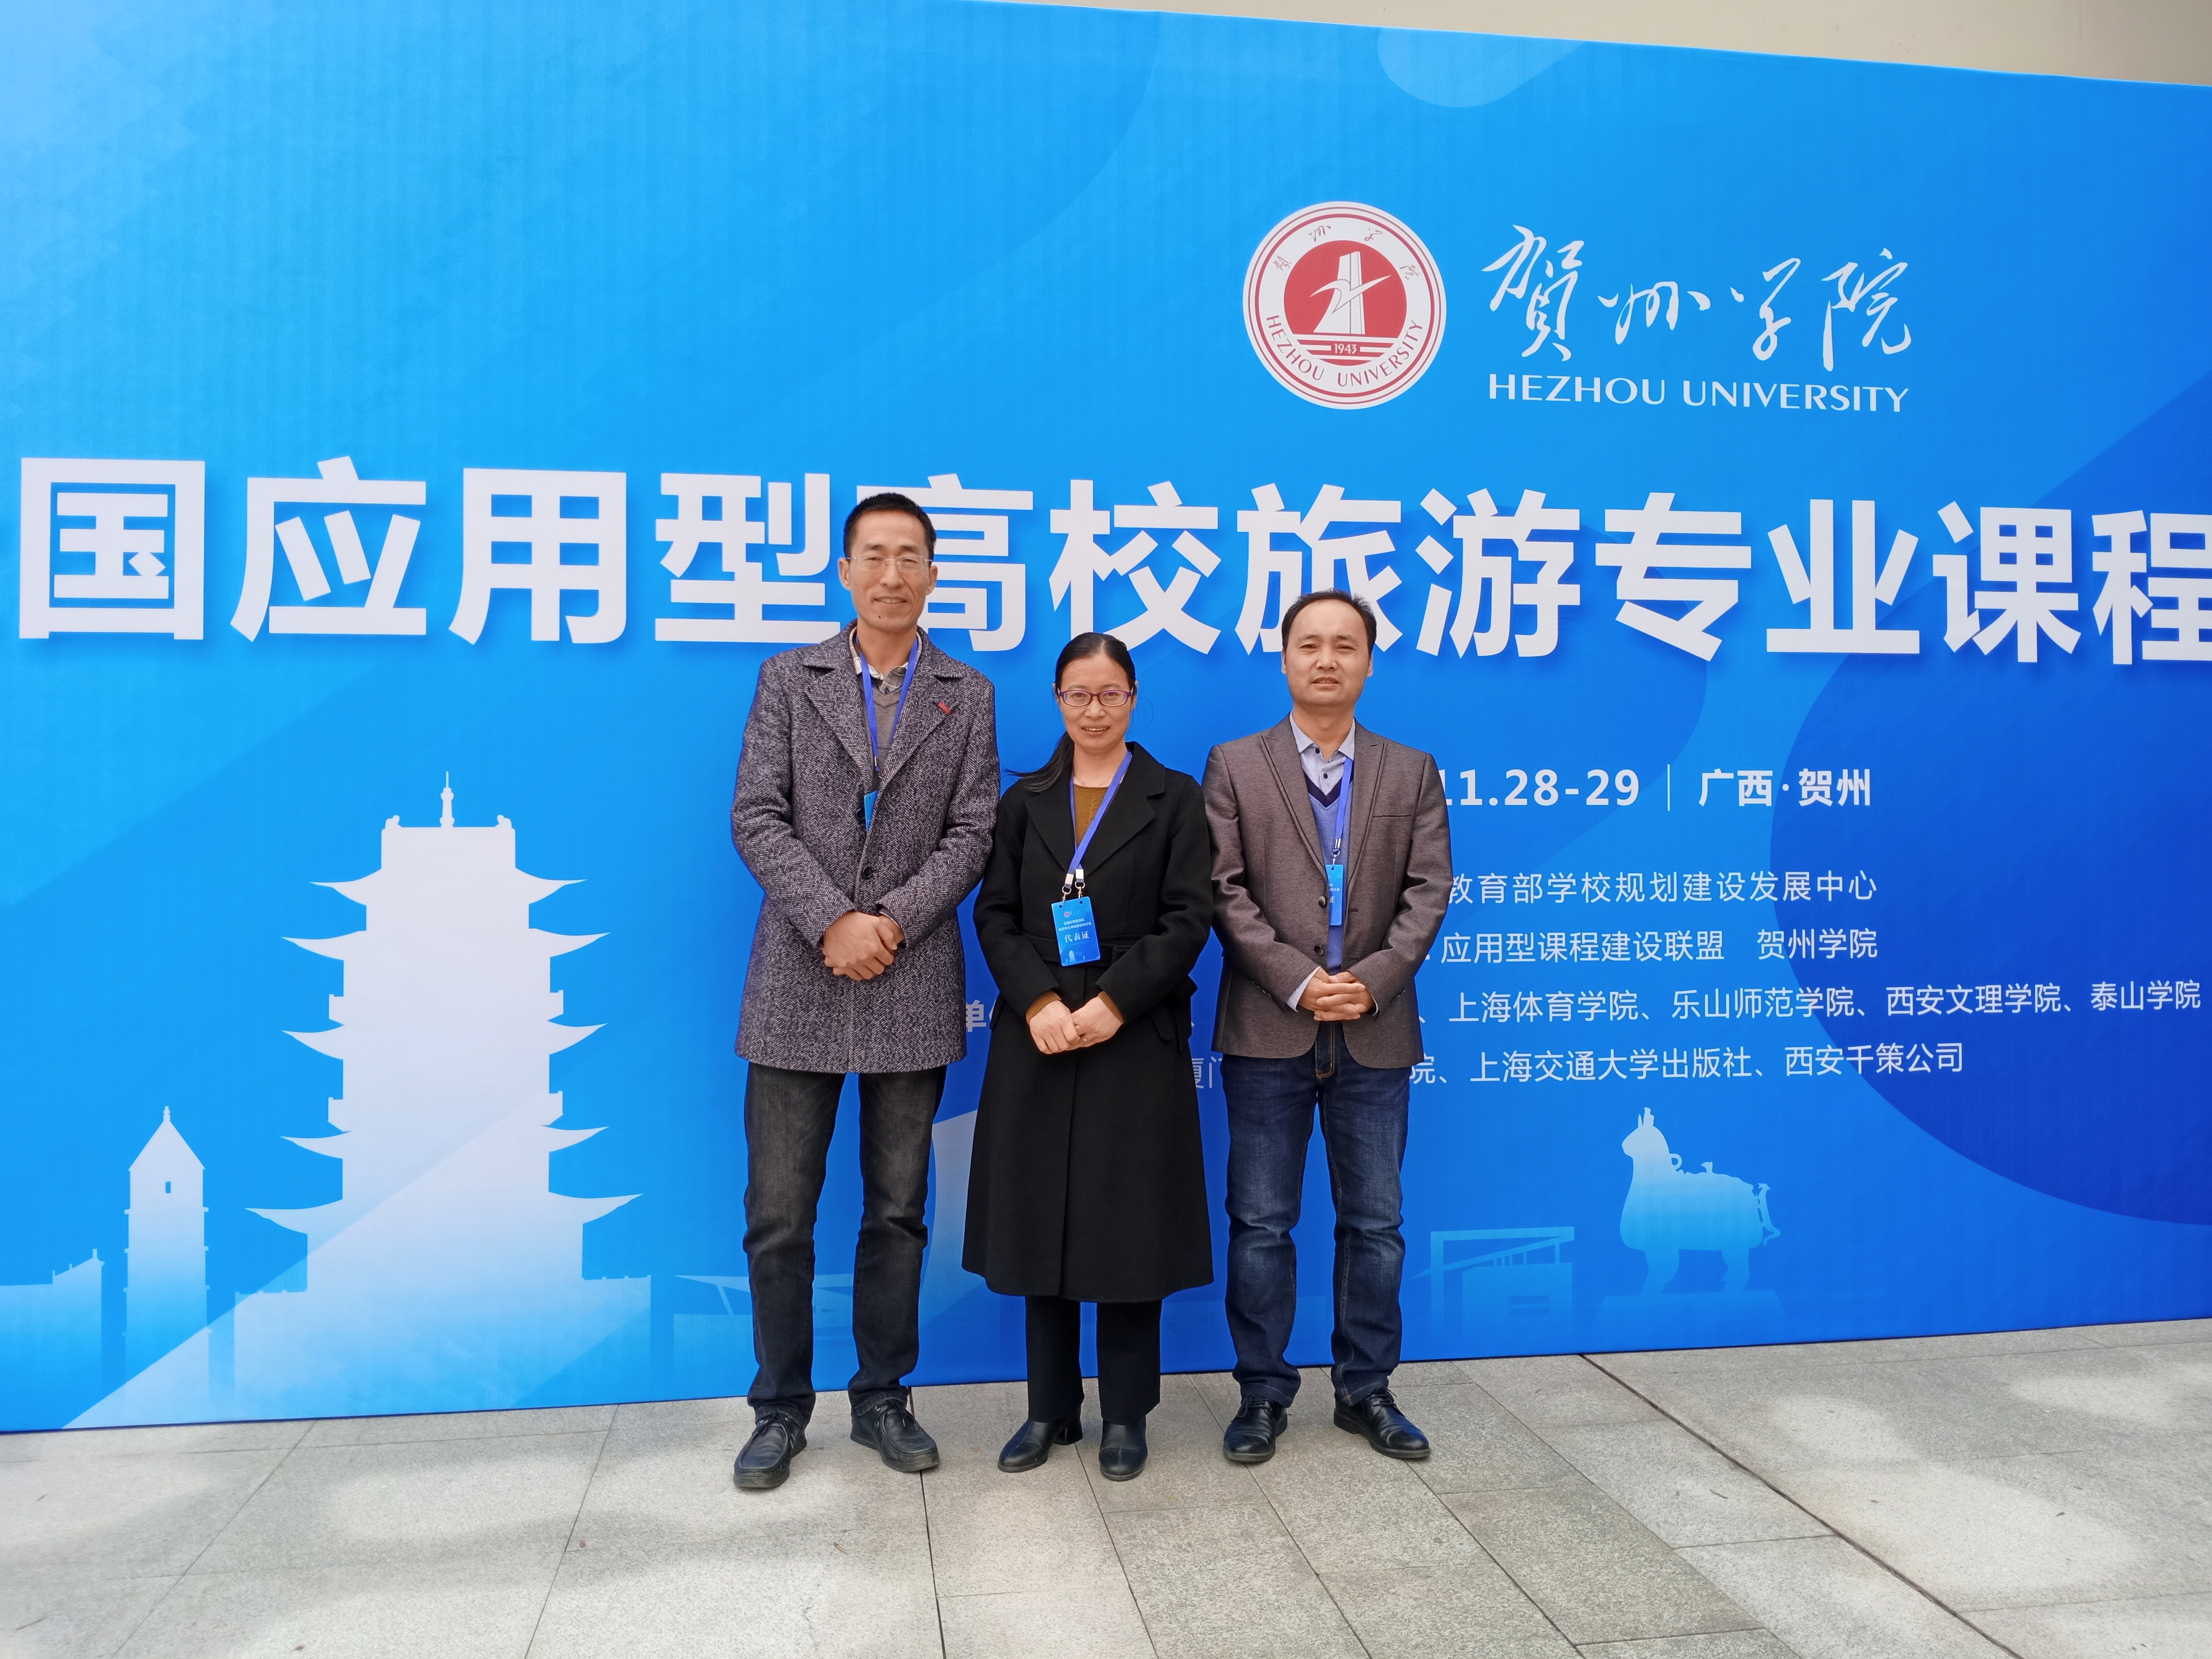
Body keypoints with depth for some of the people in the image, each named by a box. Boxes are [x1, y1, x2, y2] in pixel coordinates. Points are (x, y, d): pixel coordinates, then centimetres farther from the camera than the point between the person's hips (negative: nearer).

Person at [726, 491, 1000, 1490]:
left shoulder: (967, 697, 8)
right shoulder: (788, 680, 6)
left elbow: (972, 834, 1)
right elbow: (757, 817, -2)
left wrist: (893, 922, -12)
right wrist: (830, 922, -14)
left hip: (912, 987, 1)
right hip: (798, 983, 0)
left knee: (897, 1211, 10)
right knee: (778, 1214, 4)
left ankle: (881, 1398, 25)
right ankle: (781, 1409, 20)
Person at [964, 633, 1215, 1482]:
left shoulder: (1174, 799, 3)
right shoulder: (1025, 801, 11)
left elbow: (1189, 920, -4)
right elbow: (995, 914, 4)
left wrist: (1111, 1005, -15)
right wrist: (1040, 1004, -12)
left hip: (1136, 1041, -2)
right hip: (1037, 1042, 3)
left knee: (1129, 1225, 3)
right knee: (1040, 1222, 7)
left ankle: (1126, 1415, 18)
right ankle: (1052, 1409, 22)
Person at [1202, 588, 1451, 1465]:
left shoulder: (1412, 771, 10)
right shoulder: (1235, 766, 4)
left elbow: (1429, 889, 2)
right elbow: (1224, 890, -4)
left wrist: (1373, 979, -12)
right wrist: (1296, 980, -13)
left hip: (1375, 1032, 2)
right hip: (1268, 1030, -2)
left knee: (1375, 1224, 9)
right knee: (1260, 1223, 4)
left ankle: (1365, 1389, 24)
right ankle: (1263, 1392, 18)